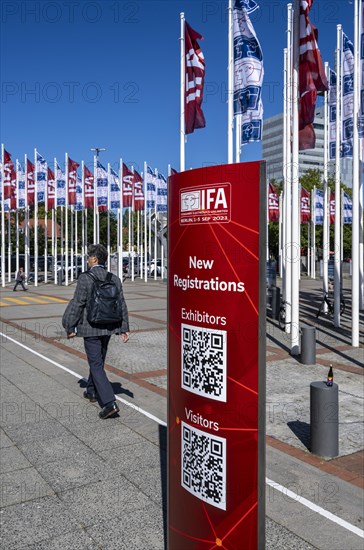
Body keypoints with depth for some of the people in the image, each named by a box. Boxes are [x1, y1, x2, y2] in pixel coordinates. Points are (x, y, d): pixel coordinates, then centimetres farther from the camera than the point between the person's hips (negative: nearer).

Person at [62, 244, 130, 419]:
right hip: (108, 327, 6)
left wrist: (70, 327, -4)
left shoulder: (85, 278, -15)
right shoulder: (115, 279, 2)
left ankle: (109, 403, -10)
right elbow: (122, 305, 3)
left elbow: (77, 304, -13)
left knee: (96, 365, -2)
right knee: (98, 360, 23)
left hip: (90, 329, -6)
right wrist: (124, 328, 7)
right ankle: (92, 391, 41)